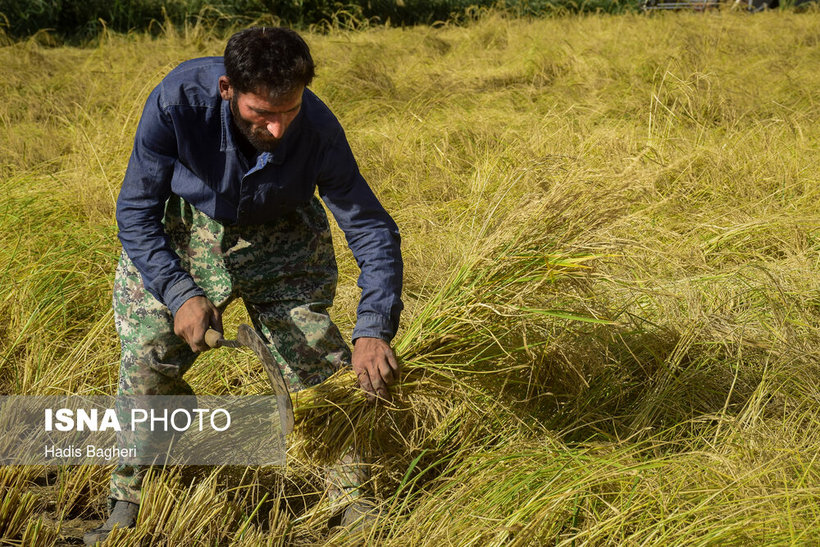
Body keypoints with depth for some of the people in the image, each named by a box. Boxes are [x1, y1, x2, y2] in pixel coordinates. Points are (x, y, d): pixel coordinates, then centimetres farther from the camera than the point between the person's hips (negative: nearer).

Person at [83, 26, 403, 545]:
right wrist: (180, 293, -34)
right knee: (147, 358, -9)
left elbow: (373, 230, -21)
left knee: (318, 359, -9)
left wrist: (373, 331, -33)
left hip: (280, 238, 0)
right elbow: (136, 211, -22)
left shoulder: (318, 129, -31)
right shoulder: (178, 100, -33)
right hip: (182, 230, 0)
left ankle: (355, 505, 9)